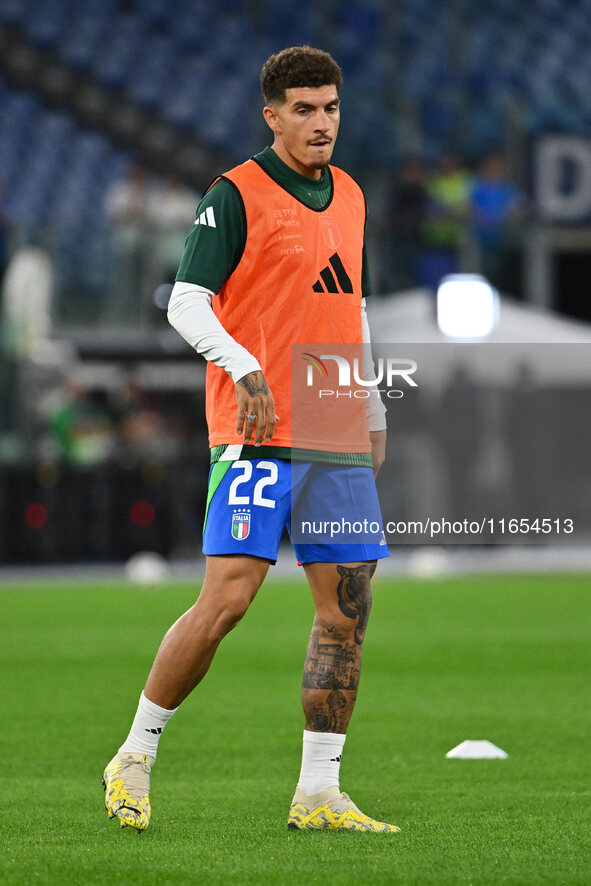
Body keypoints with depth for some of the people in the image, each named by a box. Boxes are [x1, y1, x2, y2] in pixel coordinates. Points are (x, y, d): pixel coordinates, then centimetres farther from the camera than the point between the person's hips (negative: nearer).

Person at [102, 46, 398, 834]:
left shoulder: (349, 196, 16)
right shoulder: (238, 195, -5)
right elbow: (186, 303, -12)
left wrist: (372, 410, 22)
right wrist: (244, 368, -26)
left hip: (337, 441, 7)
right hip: (258, 437, -7)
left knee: (346, 610, 2)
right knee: (226, 599, -14)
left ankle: (318, 793, 8)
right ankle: (134, 760, 1)